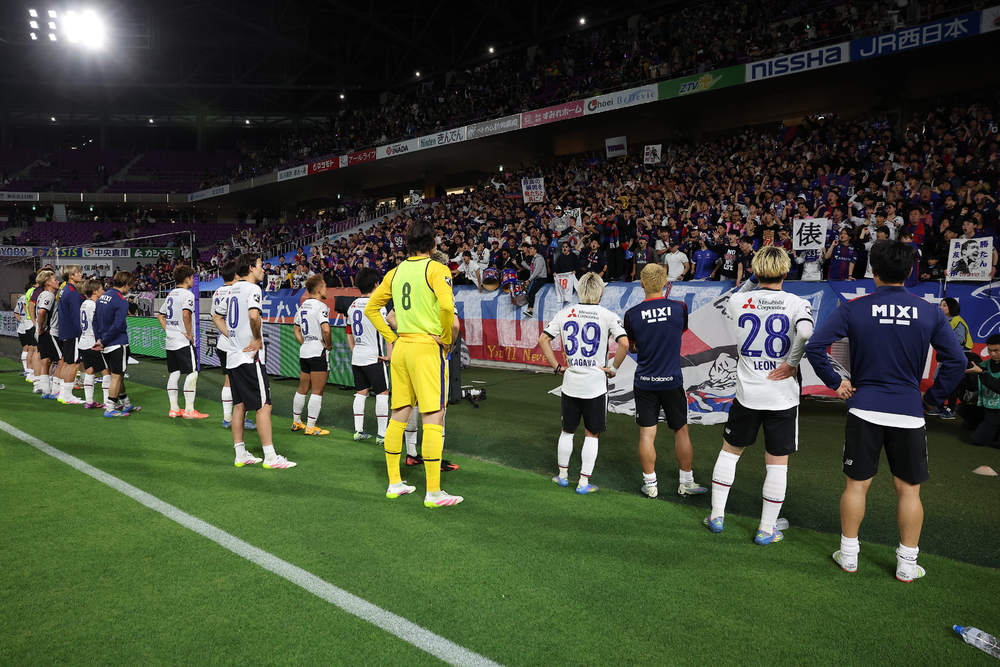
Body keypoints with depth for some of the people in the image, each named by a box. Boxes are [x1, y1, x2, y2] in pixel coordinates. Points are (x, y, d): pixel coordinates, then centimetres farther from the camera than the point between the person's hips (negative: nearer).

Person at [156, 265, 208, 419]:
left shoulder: (171, 294, 15)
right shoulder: (187, 294, -12)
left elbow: (160, 315, 21)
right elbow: (186, 314, -27)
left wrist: (168, 330, 16)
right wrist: (189, 334, -18)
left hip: (170, 341, 9)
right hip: (183, 342, -9)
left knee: (174, 373, 11)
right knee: (192, 373, -4)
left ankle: (173, 409, 15)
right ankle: (189, 410, -3)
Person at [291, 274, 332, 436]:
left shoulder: (302, 306, 12)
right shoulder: (321, 306, -14)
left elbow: (296, 329, 21)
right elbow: (326, 330, -25)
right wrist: (329, 345, -10)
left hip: (304, 352, 8)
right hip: (319, 353, -8)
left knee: (302, 389, 18)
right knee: (317, 391, -1)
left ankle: (296, 422, 28)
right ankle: (310, 427, 1)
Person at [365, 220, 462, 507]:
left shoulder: (396, 272, 11)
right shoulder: (436, 269, -8)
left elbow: (371, 308, 16)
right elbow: (447, 305, -24)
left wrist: (391, 337, 15)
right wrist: (447, 338, -10)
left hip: (401, 348, 7)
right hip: (428, 348, -7)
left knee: (398, 415, 13)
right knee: (433, 417, -3)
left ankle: (394, 483, 23)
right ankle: (433, 492, 1)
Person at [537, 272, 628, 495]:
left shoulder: (565, 313, 2)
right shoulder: (607, 316, -7)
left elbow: (543, 339, -1)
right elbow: (624, 343, -18)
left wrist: (557, 366, 4)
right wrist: (613, 368, -5)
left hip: (570, 383, 3)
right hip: (596, 384, -3)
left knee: (567, 430, 18)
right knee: (591, 434, 9)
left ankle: (562, 475, 30)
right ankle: (584, 482, 13)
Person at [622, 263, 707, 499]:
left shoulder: (632, 314, -8)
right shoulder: (679, 308, -8)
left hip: (644, 382, 0)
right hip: (672, 380, 0)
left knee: (647, 433, 6)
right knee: (681, 431, 13)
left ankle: (650, 484, 13)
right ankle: (686, 482, 22)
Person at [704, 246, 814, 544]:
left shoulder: (738, 300, -2)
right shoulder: (797, 303, -8)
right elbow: (806, 332, -28)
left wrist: (750, 283, 24)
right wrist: (792, 364, -15)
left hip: (747, 394, 2)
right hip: (782, 396, -2)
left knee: (730, 451, 19)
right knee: (777, 463, 9)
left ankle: (716, 516, 26)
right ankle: (766, 530, 18)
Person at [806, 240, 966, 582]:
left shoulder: (853, 309, -5)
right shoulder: (930, 312, -2)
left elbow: (814, 346, -12)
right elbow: (956, 360, -4)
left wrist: (836, 381, 0)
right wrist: (934, 396, 7)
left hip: (864, 409, 0)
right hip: (909, 412, 1)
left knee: (857, 484, 11)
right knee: (909, 489, 12)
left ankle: (848, 555, 22)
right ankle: (907, 565, 21)